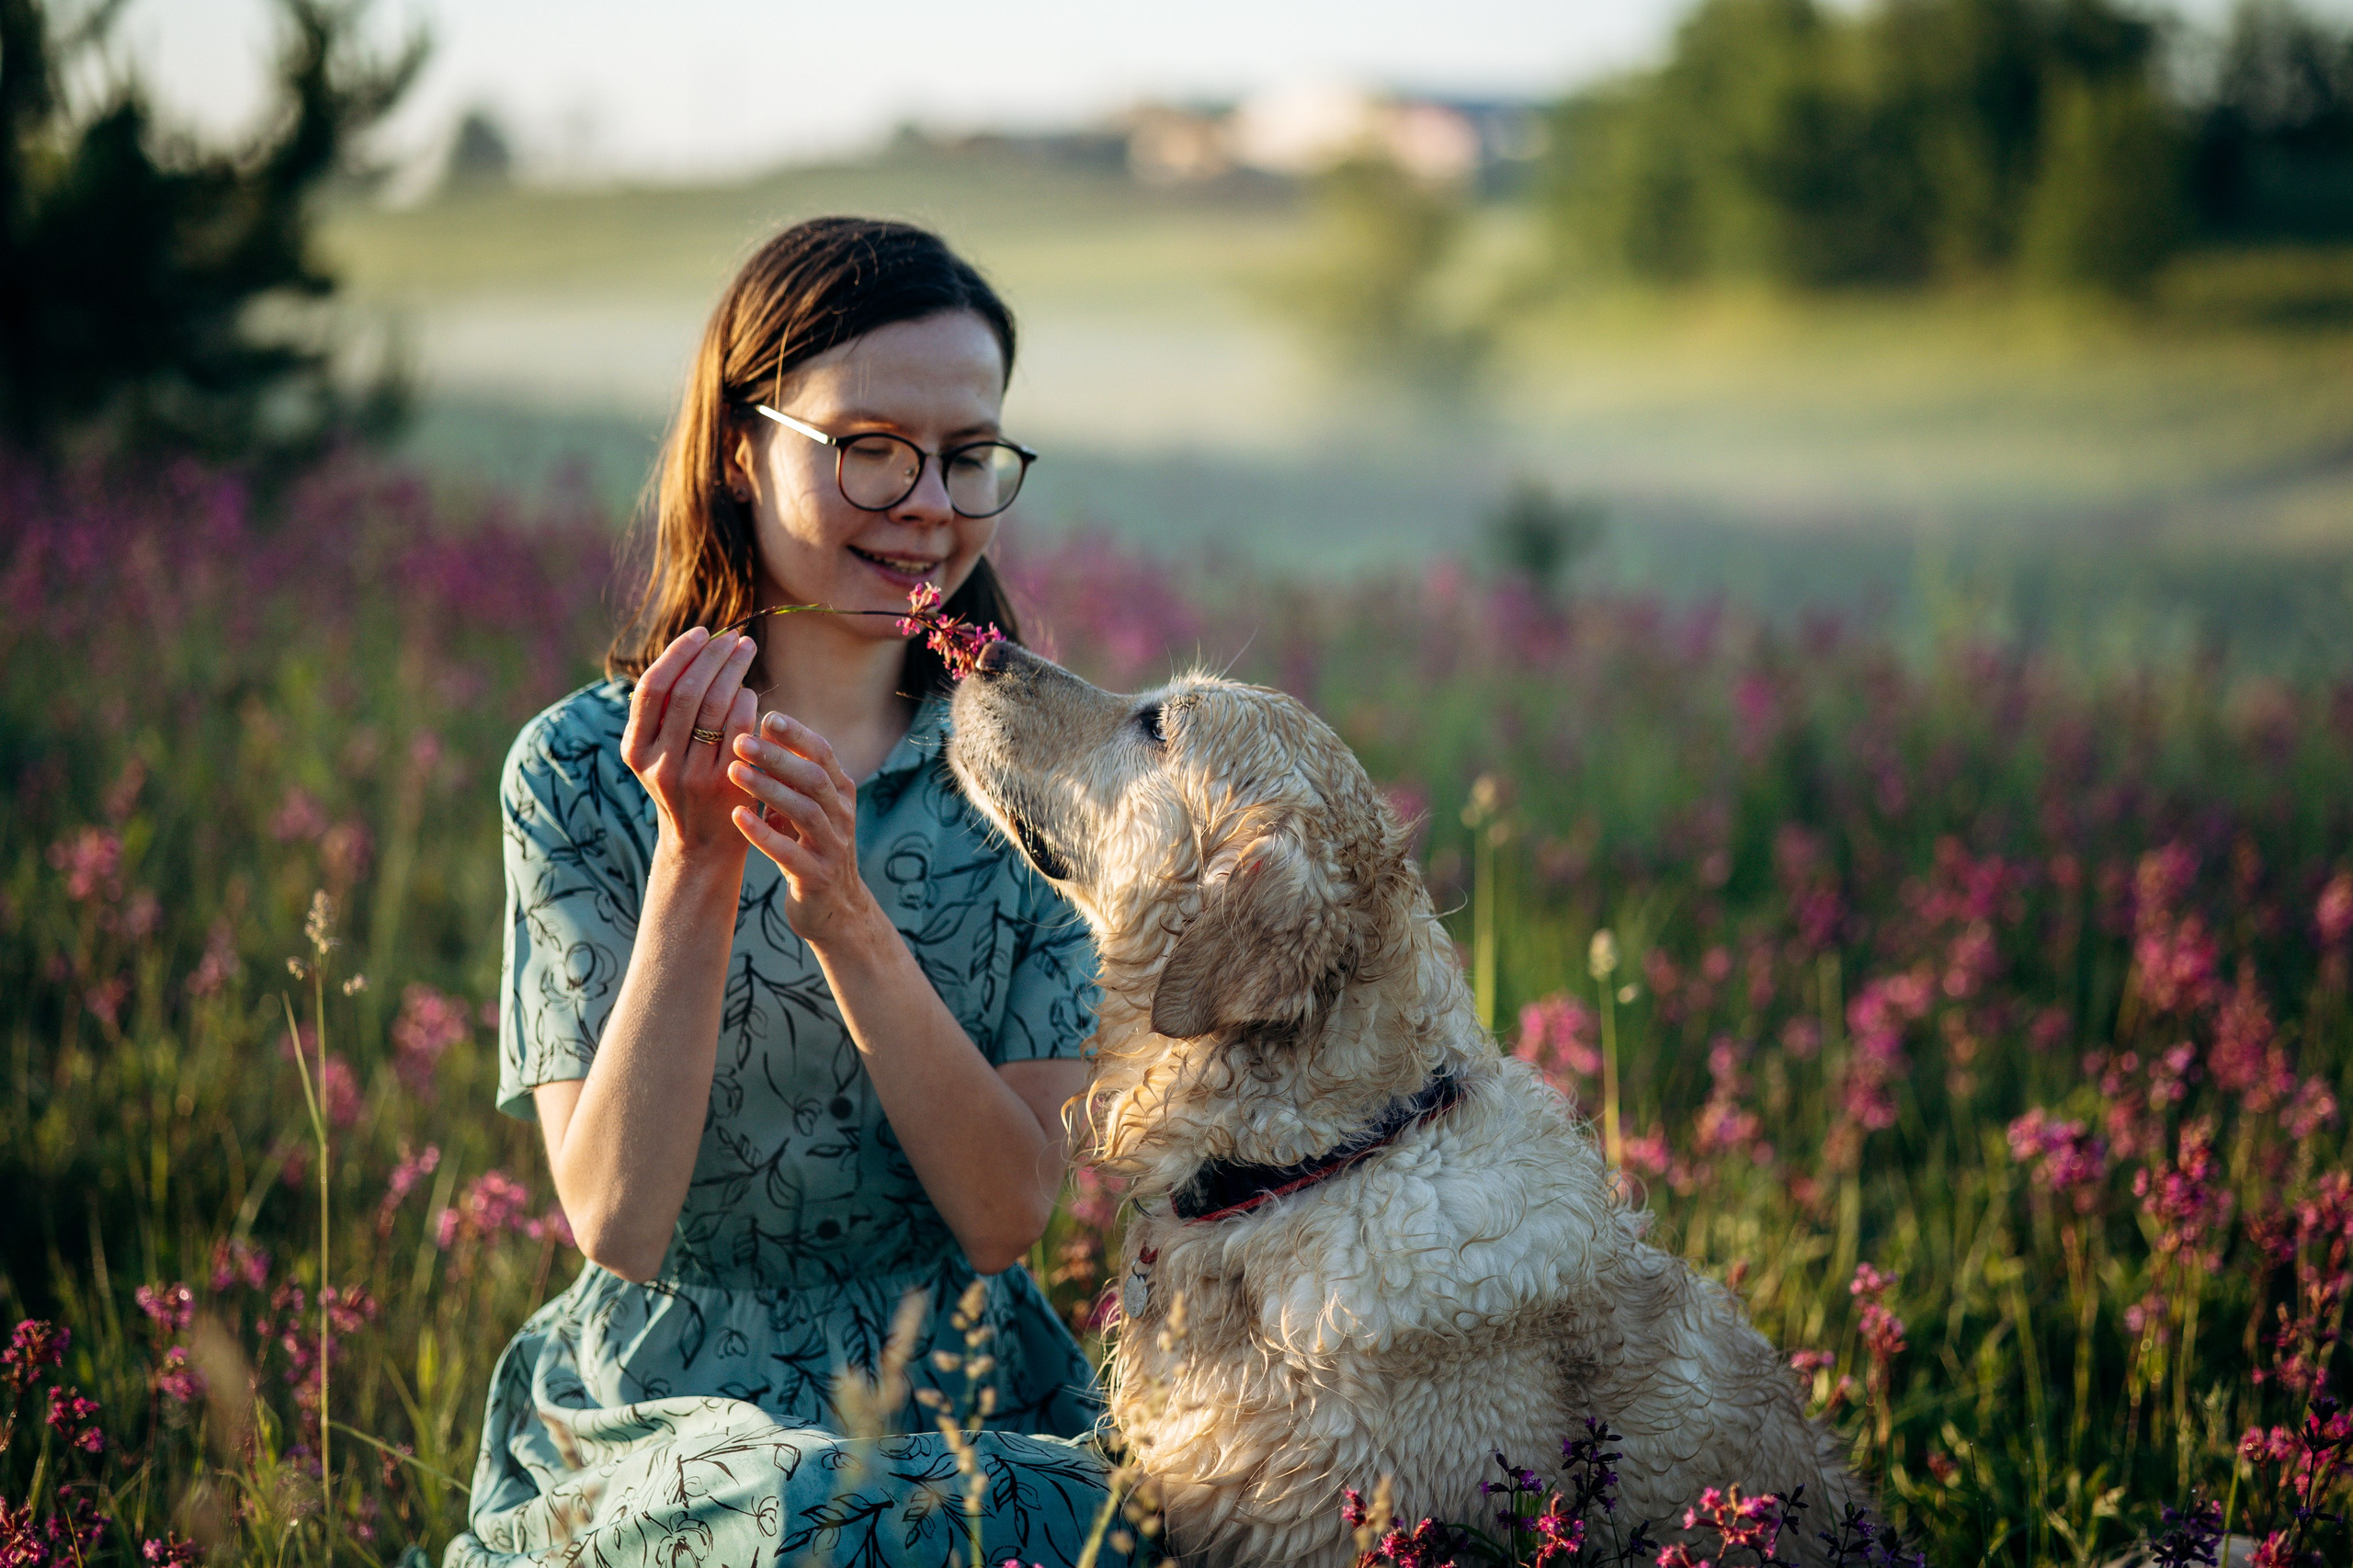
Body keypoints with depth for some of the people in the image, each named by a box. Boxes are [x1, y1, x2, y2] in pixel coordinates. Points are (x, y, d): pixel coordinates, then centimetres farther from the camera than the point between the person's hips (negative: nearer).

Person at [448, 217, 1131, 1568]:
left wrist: (845, 915, -19)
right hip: (665, 1406, -2)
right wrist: (694, 864, -20)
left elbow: (1011, 1212, -7)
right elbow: (616, 1221, -10)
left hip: (973, 1417, 2)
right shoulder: (582, 774, -2)